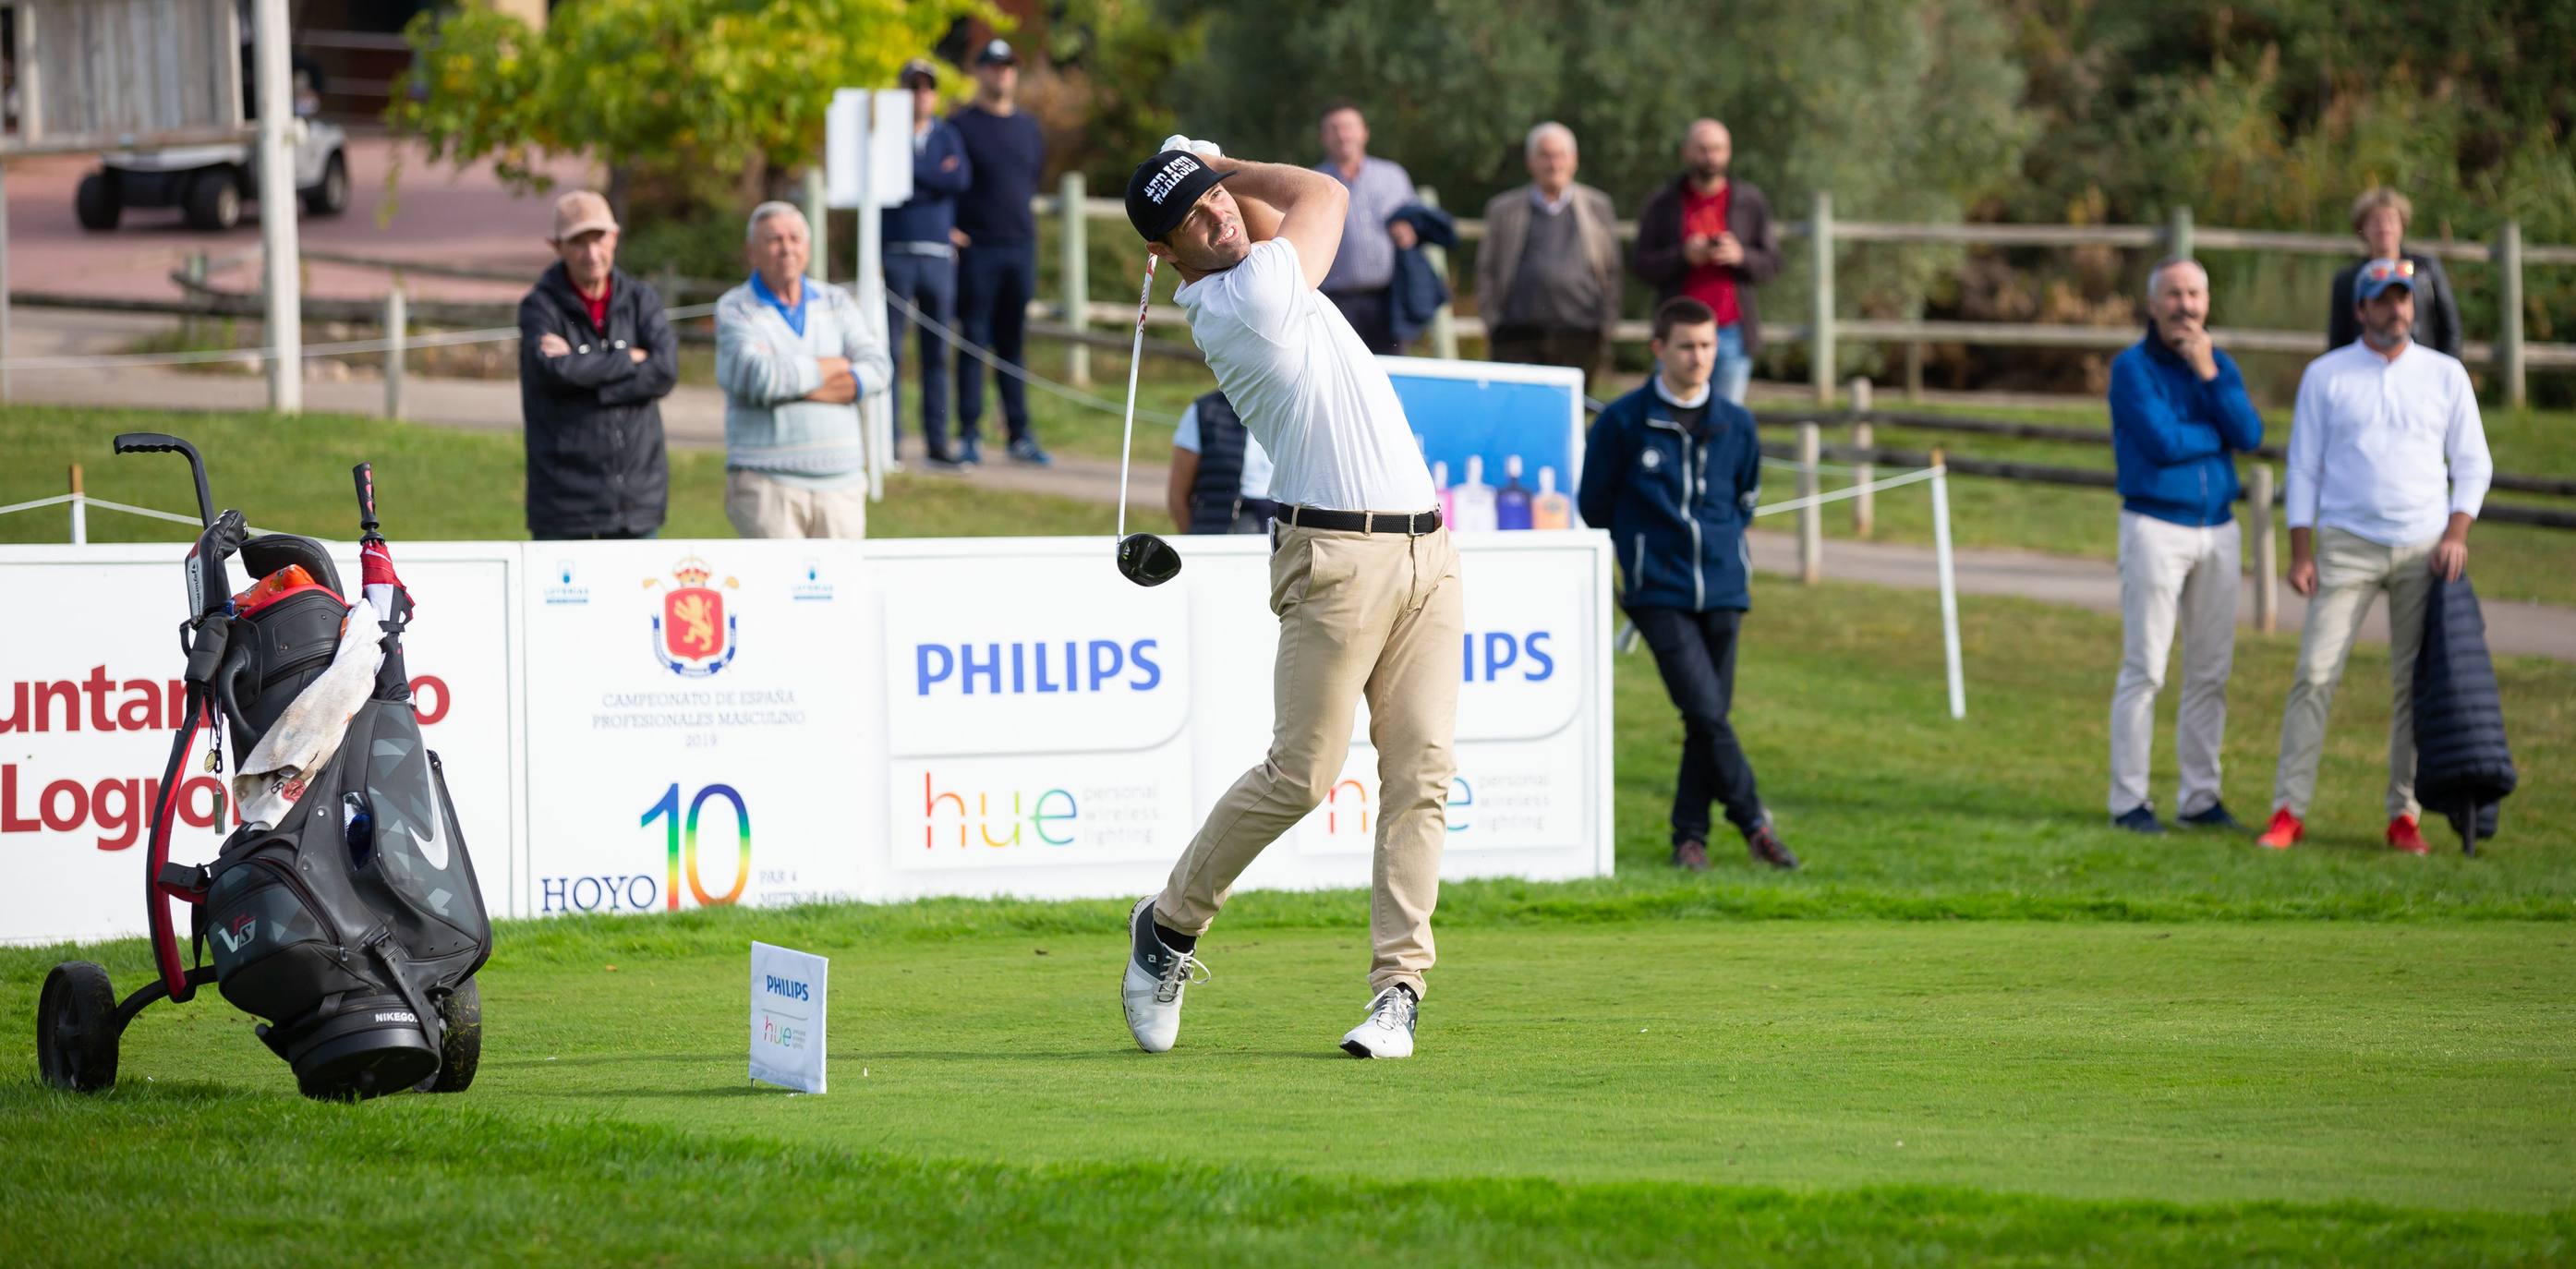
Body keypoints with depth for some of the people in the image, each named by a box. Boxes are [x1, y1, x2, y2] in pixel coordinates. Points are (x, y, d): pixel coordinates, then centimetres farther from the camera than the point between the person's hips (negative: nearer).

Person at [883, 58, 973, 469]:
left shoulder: (947, 135, 13)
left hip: (939, 256, 3)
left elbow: (962, 179, -5)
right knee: (889, 351, -5)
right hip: (896, 253, -3)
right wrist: (937, 176, -8)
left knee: (937, 354, 4)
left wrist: (912, 172, -6)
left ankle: (937, 442, 6)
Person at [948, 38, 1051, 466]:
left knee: (1014, 343, 8)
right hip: (976, 250, -5)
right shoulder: (961, 125, -4)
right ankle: (969, 435, 0)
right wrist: (948, 229, -13)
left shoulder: (1028, 127, 14)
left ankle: (1020, 435, 10)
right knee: (974, 342, -4)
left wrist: (1018, 215, 13)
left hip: (1021, 249, 5)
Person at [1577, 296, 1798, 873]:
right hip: (1658, 592, -4)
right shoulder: (1623, 423, -4)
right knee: (1705, 710, -14)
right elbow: (1593, 502, 6)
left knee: (1710, 715, 4)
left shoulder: (1735, 425, 7)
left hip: (1722, 590, 4)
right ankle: (1753, 821, -7)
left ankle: (1690, 835, 12)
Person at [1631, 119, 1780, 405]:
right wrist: (1683, 256, -12)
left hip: (1733, 330, 1)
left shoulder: (1750, 202, 10)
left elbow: (1771, 263, 8)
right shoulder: (1663, 204, 8)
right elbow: (1641, 264, 4)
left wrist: (1741, 257, -12)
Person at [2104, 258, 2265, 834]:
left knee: (2211, 672, 7)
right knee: (2144, 669, -7)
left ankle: (2200, 796, 13)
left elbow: (2250, 436, -4)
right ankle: (2129, 800, -4)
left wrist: (2209, 375, -11)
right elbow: (2163, 442, -16)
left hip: (2218, 528, 5)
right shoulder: (2133, 368, -5)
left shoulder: (2220, 365, 11)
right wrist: (2219, 434, -2)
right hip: (2155, 525, -5)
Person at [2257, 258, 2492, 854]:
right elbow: (2304, 468, 5)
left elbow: (2473, 463, 10)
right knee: (2315, 673, -10)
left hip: (2424, 549, 1)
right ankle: (2289, 811, -8)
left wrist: (2457, 533, -5)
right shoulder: (2326, 376, 5)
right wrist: (2300, 553, -2)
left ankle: (2404, 814, 6)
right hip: (2348, 544, -1)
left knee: (2415, 682, 1)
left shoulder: (2445, 375, 7)